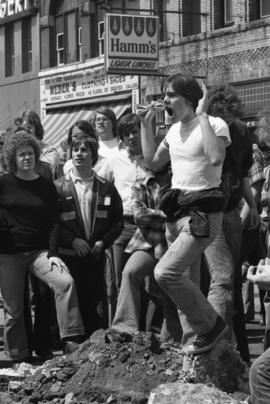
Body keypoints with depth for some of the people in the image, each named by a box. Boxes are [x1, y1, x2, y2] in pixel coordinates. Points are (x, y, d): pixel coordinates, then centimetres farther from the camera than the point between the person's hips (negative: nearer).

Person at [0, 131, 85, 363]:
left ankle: (71, 341, -24)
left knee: (65, 282, -25)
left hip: (40, 250, 1)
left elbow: (53, 223, 4)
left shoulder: (46, 187, 6)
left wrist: (53, 253, -6)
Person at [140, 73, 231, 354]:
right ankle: (193, 340, 17)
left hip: (203, 211, -8)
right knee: (186, 282, 9)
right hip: (176, 209, 8)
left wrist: (202, 116, -26)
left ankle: (210, 324, -3)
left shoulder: (215, 124, -10)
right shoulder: (175, 130, 14)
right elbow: (153, 162, 21)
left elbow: (215, 157, -29)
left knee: (165, 272, -20)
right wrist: (146, 125, 14)